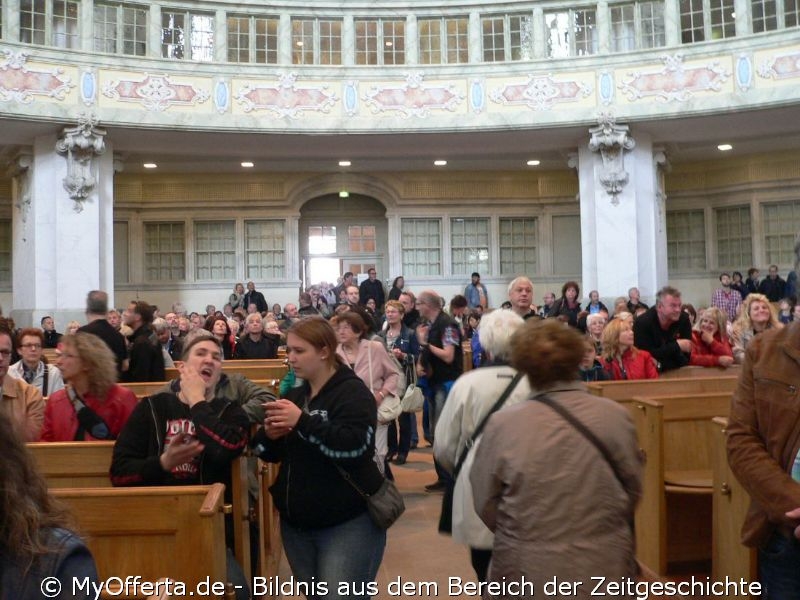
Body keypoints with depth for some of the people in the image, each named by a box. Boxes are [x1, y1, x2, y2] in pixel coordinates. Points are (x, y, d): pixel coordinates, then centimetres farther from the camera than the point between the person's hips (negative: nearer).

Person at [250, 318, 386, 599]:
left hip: (348, 523, -7)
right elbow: (271, 452, 12)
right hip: (296, 522, 7)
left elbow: (356, 447, -26)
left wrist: (303, 421, -29)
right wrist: (268, 435, -10)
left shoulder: (352, 392, -11)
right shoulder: (294, 395, 10)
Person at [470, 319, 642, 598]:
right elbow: (633, 490, 2)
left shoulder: (502, 425, -14)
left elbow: (485, 504, -4)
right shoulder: (616, 415, -10)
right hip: (606, 567, 2)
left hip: (530, 573, -1)